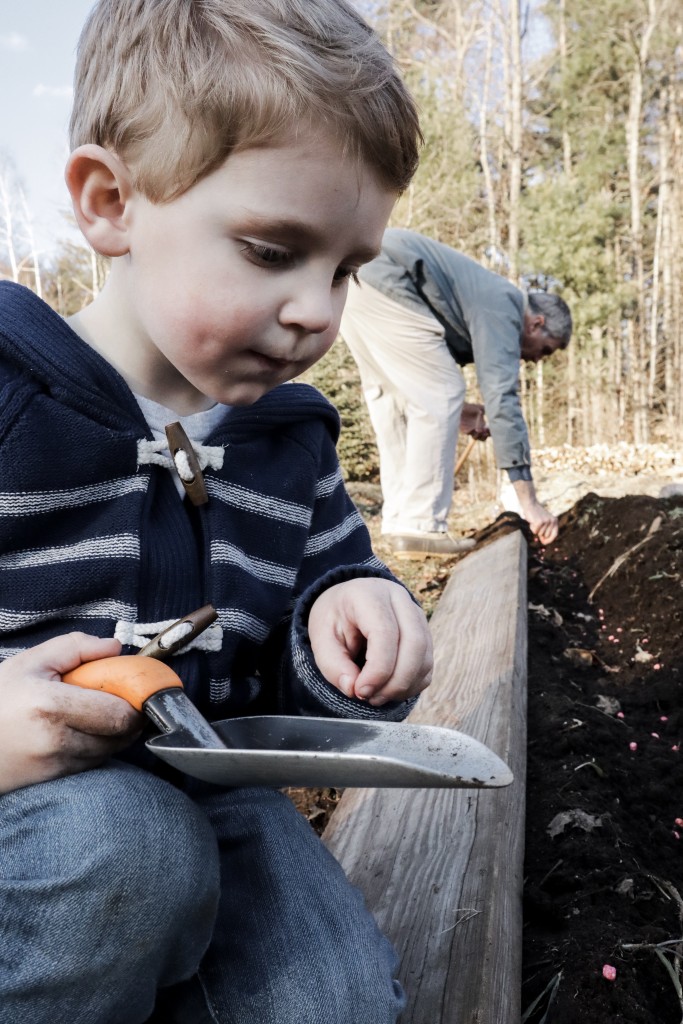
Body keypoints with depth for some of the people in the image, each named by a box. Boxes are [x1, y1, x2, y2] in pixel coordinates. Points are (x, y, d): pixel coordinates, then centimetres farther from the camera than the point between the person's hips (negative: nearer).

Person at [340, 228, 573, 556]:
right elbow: (502, 400, -12)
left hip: (350, 276, 10)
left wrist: (456, 410, 17)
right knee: (441, 397, -6)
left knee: (389, 395, 14)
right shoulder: (502, 309, -3)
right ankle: (419, 528, -6)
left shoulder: (489, 296, 25)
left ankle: (399, 523, 13)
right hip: (379, 279, -10)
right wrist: (529, 503, -12)